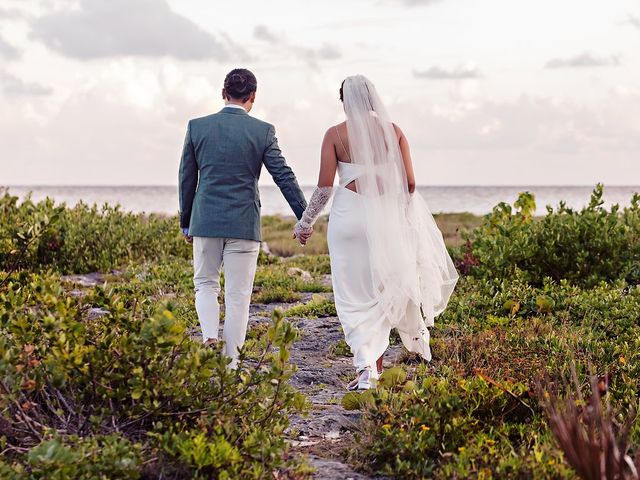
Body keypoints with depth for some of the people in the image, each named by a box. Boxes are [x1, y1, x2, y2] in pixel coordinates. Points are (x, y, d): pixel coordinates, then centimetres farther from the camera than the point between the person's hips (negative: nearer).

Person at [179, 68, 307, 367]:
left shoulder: (197, 127, 1)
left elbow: (186, 178, 7)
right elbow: (284, 177, -3)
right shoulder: (263, 131, -4)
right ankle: (230, 364, 8)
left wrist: (186, 223, 17)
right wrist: (304, 218, 5)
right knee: (238, 295, 5)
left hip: (206, 220, 2)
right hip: (244, 224, -1)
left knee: (206, 284, 19)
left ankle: (210, 337, -5)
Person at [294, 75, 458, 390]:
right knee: (379, 292, 17)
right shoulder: (392, 131, 3)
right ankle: (376, 366, 25)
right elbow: (409, 182, 1)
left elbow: (324, 187, -5)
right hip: (385, 218, 2)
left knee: (354, 296, 2)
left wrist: (305, 222, 7)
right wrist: (398, 209, 19)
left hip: (348, 216, -2)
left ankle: (365, 365, -12)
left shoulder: (335, 135, -4)